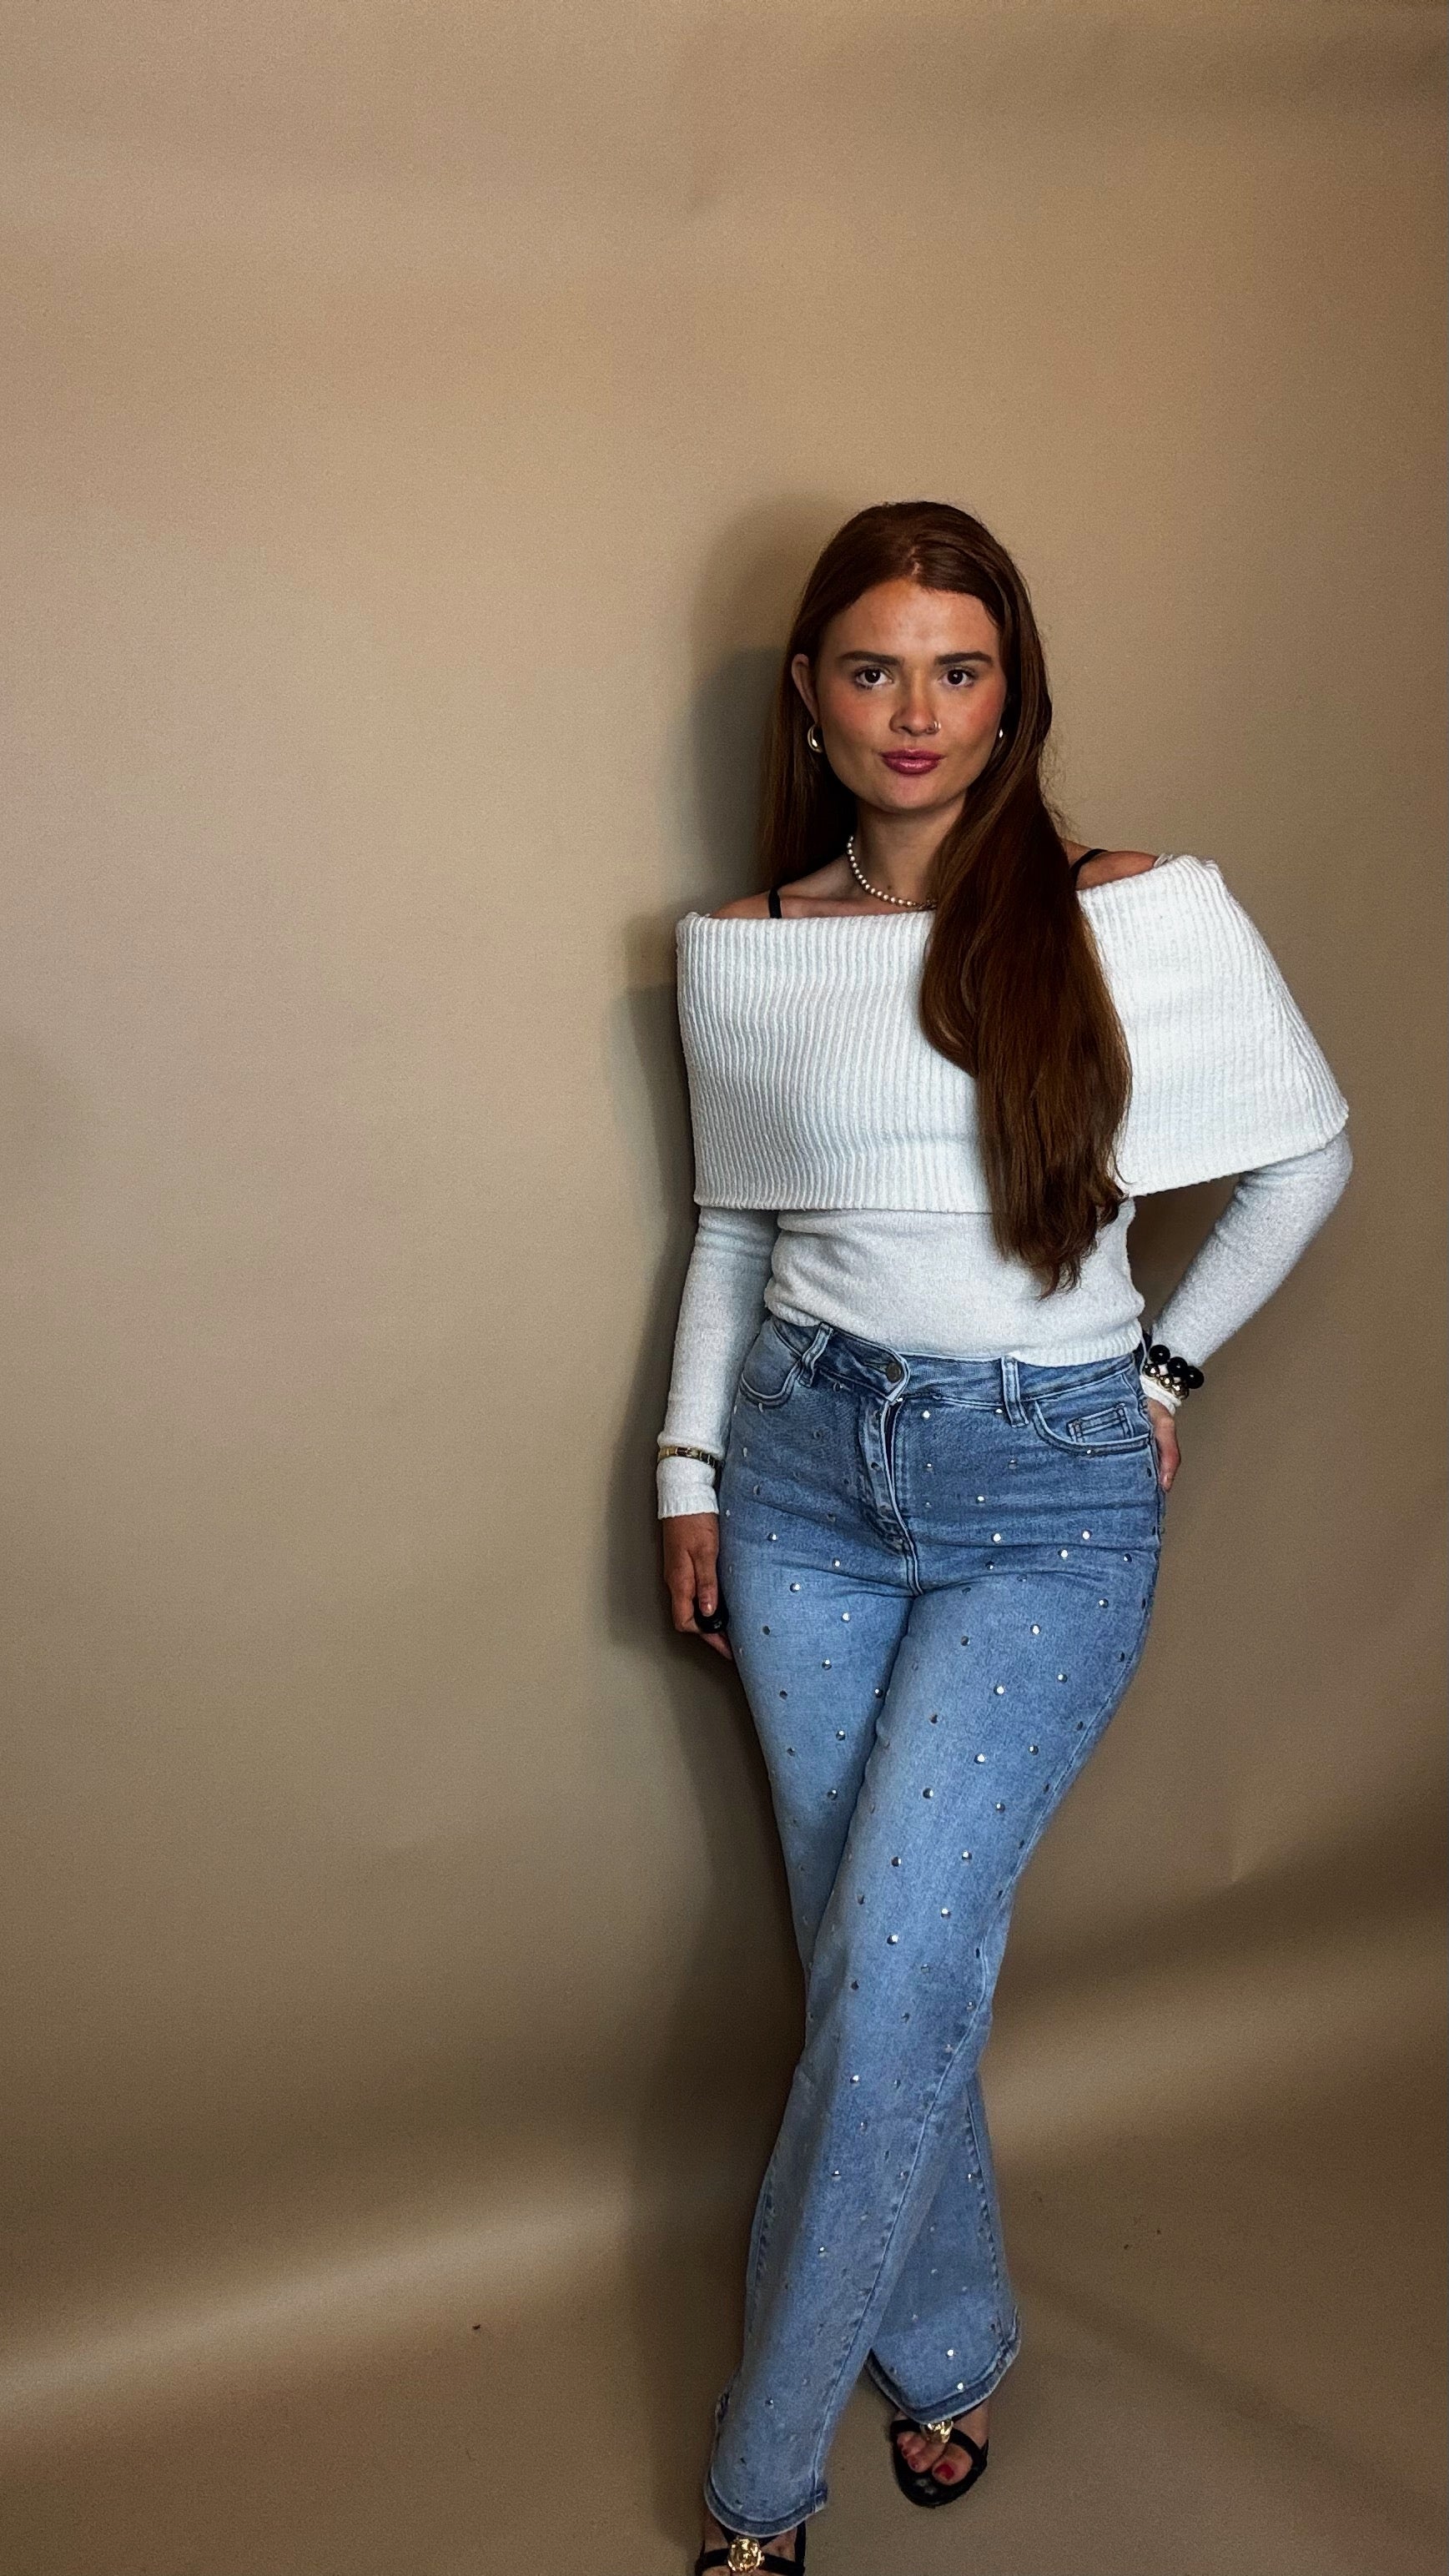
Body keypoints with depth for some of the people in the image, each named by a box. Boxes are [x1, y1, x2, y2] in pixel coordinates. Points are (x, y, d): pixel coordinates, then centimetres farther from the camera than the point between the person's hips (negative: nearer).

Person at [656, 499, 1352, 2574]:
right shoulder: (743, 951, 2)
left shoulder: (1139, 920, -7)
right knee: (869, 1959, 10)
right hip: (804, 1468, 3)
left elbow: (1310, 1155, 5)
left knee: (894, 1975, -6)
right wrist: (692, 1466, 9)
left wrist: (1166, 1364, 4)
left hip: (1048, 1492, -3)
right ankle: (950, 2347, 36)